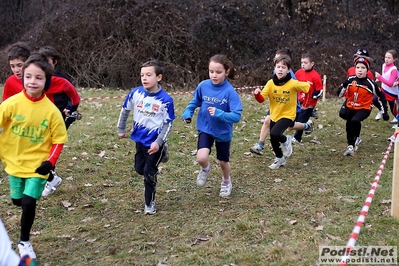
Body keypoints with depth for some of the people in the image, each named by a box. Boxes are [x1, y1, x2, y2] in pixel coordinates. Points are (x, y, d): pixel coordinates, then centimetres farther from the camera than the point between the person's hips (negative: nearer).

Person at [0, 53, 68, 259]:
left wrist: (50, 161, -17)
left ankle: (24, 241, 14)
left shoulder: (51, 110, -16)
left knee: (29, 203, -9)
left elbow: (59, 139, -8)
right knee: (17, 201, 17)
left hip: (38, 164, -2)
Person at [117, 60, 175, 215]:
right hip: (139, 139, 5)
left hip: (154, 142, -5)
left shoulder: (165, 100, -19)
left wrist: (158, 142, -20)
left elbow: (168, 124, -13)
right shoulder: (135, 93, -9)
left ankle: (149, 203, 20)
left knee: (149, 173, 0)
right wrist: (121, 129, 14)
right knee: (139, 169, 18)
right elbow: (125, 110, 9)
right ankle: (161, 153, 45)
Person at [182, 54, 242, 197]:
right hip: (205, 129, 1)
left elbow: (236, 116, -26)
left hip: (223, 132, -1)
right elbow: (194, 102, 5)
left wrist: (219, 113, -39)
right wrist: (187, 114, -12)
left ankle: (226, 182, 49)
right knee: (202, 158, -21)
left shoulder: (230, 92, -23)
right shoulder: (203, 86, -14)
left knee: (223, 162, 17)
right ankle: (205, 169, 17)